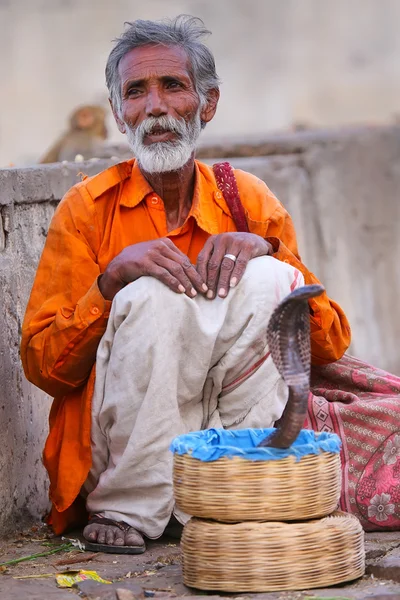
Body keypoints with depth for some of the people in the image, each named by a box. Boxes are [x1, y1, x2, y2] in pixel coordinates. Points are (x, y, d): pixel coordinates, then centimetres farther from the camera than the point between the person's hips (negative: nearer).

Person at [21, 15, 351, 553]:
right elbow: (41, 367, -5)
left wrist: (266, 249, -13)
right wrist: (112, 279, -20)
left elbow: (332, 344, 2)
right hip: (115, 445, -2)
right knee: (154, 293, -26)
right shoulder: (88, 208, 1)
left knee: (265, 280, -19)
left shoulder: (249, 202, 7)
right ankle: (125, 511, -17)